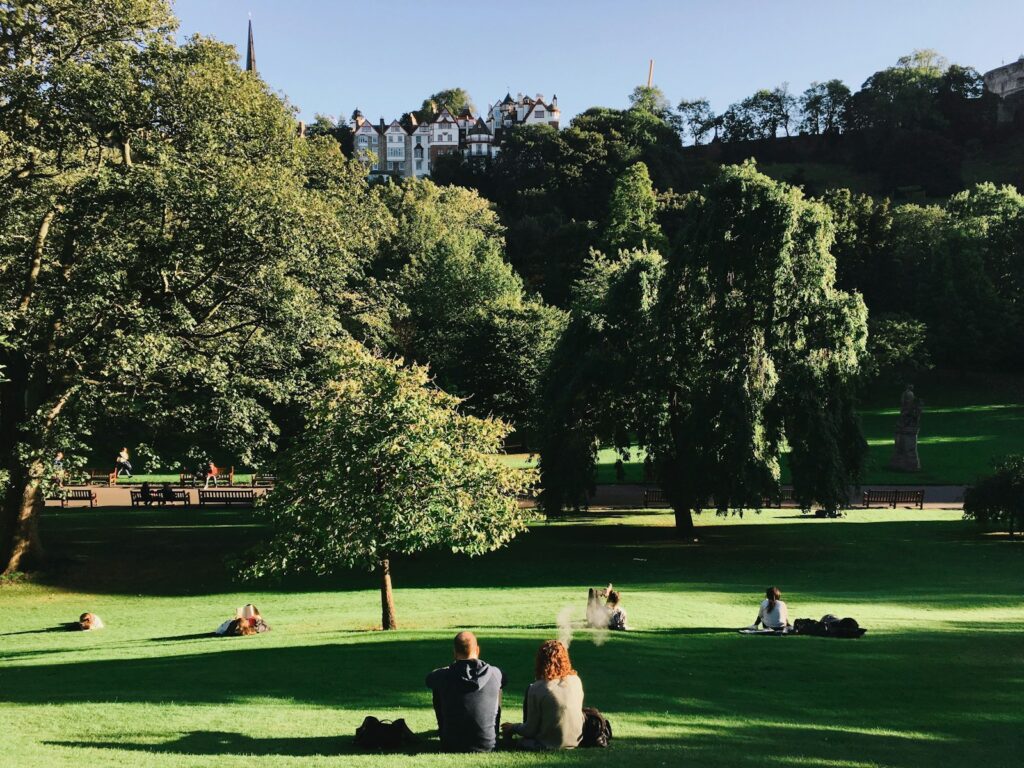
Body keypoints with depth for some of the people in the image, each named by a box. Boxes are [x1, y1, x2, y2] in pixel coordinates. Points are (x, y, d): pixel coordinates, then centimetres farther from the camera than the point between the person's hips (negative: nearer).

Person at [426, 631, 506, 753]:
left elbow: (429, 679, 11)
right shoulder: (495, 673, -10)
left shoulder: (444, 675, -13)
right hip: (488, 746, 1)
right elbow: (503, 681, 16)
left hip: (452, 746, 0)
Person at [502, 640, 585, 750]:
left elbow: (530, 729, -11)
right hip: (575, 741, 5)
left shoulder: (537, 689, -17)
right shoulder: (576, 680, -5)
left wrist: (512, 727, 10)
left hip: (549, 744, -5)